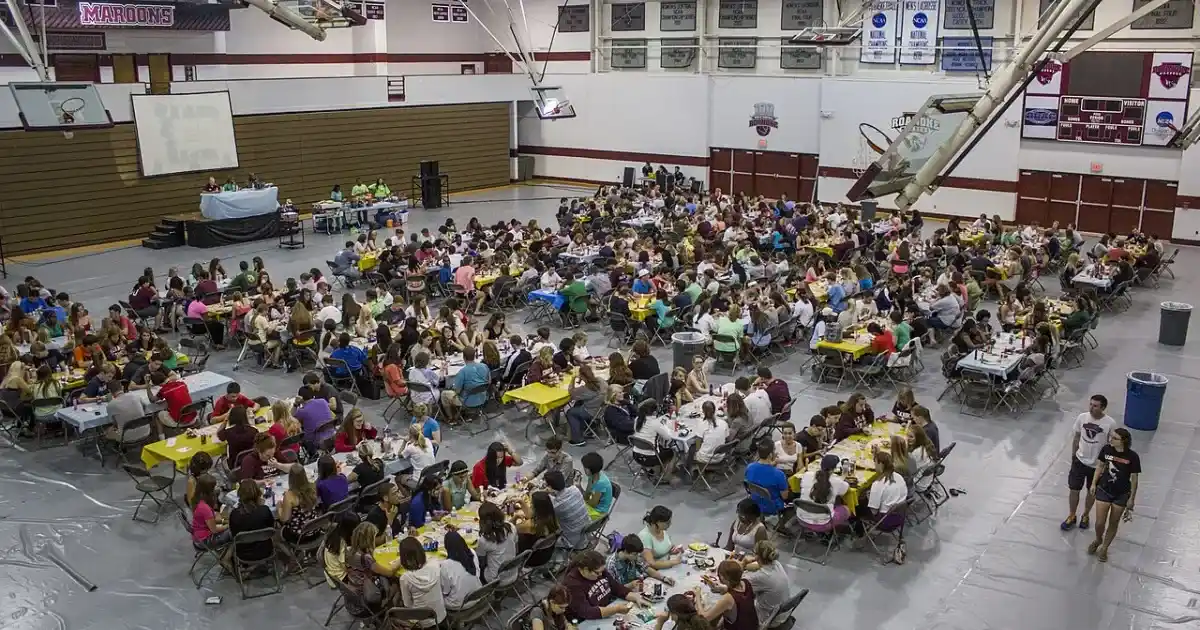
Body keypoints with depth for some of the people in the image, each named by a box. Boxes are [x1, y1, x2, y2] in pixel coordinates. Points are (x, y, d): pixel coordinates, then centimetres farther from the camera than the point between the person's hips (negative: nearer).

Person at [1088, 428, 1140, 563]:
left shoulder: (1132, 457, -20)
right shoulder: (1106, 449, -13)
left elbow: (1134, 479, -10)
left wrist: (1132, 499, -5)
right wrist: (1094, 483, 7)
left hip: (1121, 495, -2)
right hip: (1104, 490, 2)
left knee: (1113, 523, 14)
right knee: (1100, 523, 3)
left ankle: (1104, 548, 35)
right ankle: (1098, 540, 36)